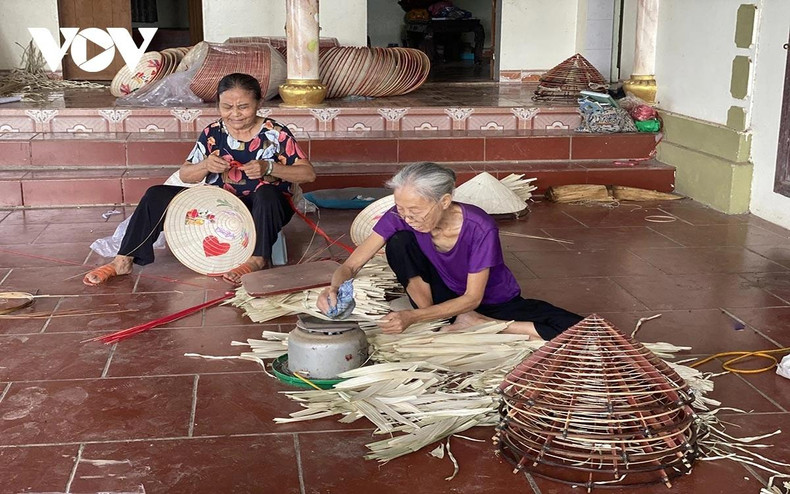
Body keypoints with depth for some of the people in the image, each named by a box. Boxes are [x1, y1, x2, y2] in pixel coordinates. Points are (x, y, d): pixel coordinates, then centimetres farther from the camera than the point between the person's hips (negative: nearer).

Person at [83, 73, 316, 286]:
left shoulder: (276, 134, -9)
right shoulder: (213, 133, 0)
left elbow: (308, 173, -12)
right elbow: (184, 175, 2)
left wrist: (269, 167, -28)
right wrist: (205, 166, -21)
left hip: (265, 210, -3)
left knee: (266, 193, -40)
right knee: (157, 195, -10)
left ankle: (258, 259, -29)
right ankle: (123, 260, -7)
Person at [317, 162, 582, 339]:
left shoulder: (480, 228, -31)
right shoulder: (399, 217, -21)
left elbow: (472, 299, -25)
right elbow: (350, 266, -17)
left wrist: (411, 317, -35)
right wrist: (334, 288, -41)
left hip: (495, 303, -2)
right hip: (448, 297, 2)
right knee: (399, 242, -26)